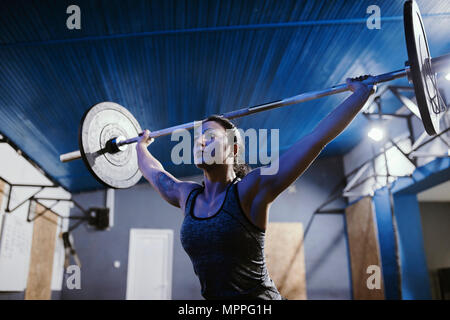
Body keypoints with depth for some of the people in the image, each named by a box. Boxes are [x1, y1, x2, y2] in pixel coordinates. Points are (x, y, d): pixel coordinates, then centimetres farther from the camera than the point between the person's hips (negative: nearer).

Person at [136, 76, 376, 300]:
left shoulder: (252, 189, -11)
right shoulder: (187, 197, 4)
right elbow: (153, 171, 23)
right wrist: (141, 145, 37)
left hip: (259, 295, -5)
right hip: (212, 296, 5)